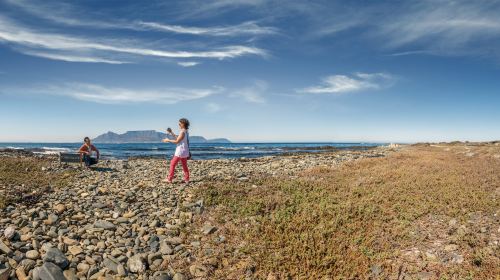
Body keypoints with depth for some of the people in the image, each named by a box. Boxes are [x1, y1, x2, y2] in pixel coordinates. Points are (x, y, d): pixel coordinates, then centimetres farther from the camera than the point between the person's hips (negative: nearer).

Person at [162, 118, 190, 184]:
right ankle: (186, 179, 13)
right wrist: (171, 132, 15)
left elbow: (177, 141, -16)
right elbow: (177, 138, 18)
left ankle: (169, 179, 6)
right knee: (184, 165, 12)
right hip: (185, 151, 9)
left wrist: (168, 140, -5)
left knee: (173, 164, 1)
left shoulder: (182, 132, -17)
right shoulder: (186, 132, 12)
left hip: (180, 151, -9)